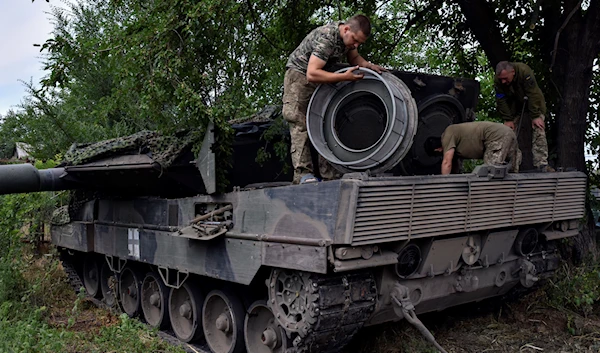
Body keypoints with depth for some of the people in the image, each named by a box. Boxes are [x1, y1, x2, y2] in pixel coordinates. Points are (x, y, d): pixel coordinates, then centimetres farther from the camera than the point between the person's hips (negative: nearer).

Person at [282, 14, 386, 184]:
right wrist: (345, 77, -38)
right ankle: (303, 173, -22)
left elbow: (354, 57, 12)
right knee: (301, 124, -18)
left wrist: (369, 65, -9)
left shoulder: (350, 35, -6)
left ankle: (329, 173, -3)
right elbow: (312, 74, -36)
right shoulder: (326, 38, -31)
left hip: (321, 77, 8)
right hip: (299, 73, -8)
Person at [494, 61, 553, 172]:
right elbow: (501, 101, -16)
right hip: (514, 106, 3)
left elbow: (533, 95, -31)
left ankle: (541, 164, -16)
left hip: (534, 103, -3)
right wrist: (508, 120, -19)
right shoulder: (498, 80, -21)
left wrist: (535, 116, -31)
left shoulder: (524, 71, -33)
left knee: (538, 132, -14)